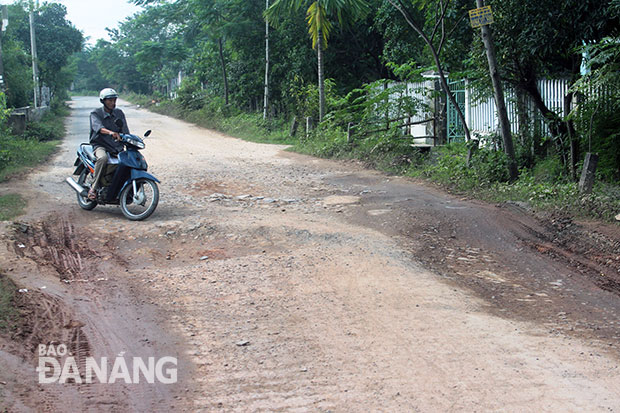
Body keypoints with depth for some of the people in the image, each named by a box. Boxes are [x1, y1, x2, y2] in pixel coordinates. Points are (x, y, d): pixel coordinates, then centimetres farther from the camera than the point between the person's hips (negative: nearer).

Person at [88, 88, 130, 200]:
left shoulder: (119, 113, 13)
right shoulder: (95, 113, -2)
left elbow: (125, 131, 5)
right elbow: (98, 127, -25)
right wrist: (110, 132, -46)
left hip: (117, 145, 5)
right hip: (100, 145, -5)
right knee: (103, 158, -38)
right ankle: (93, 188, -28)